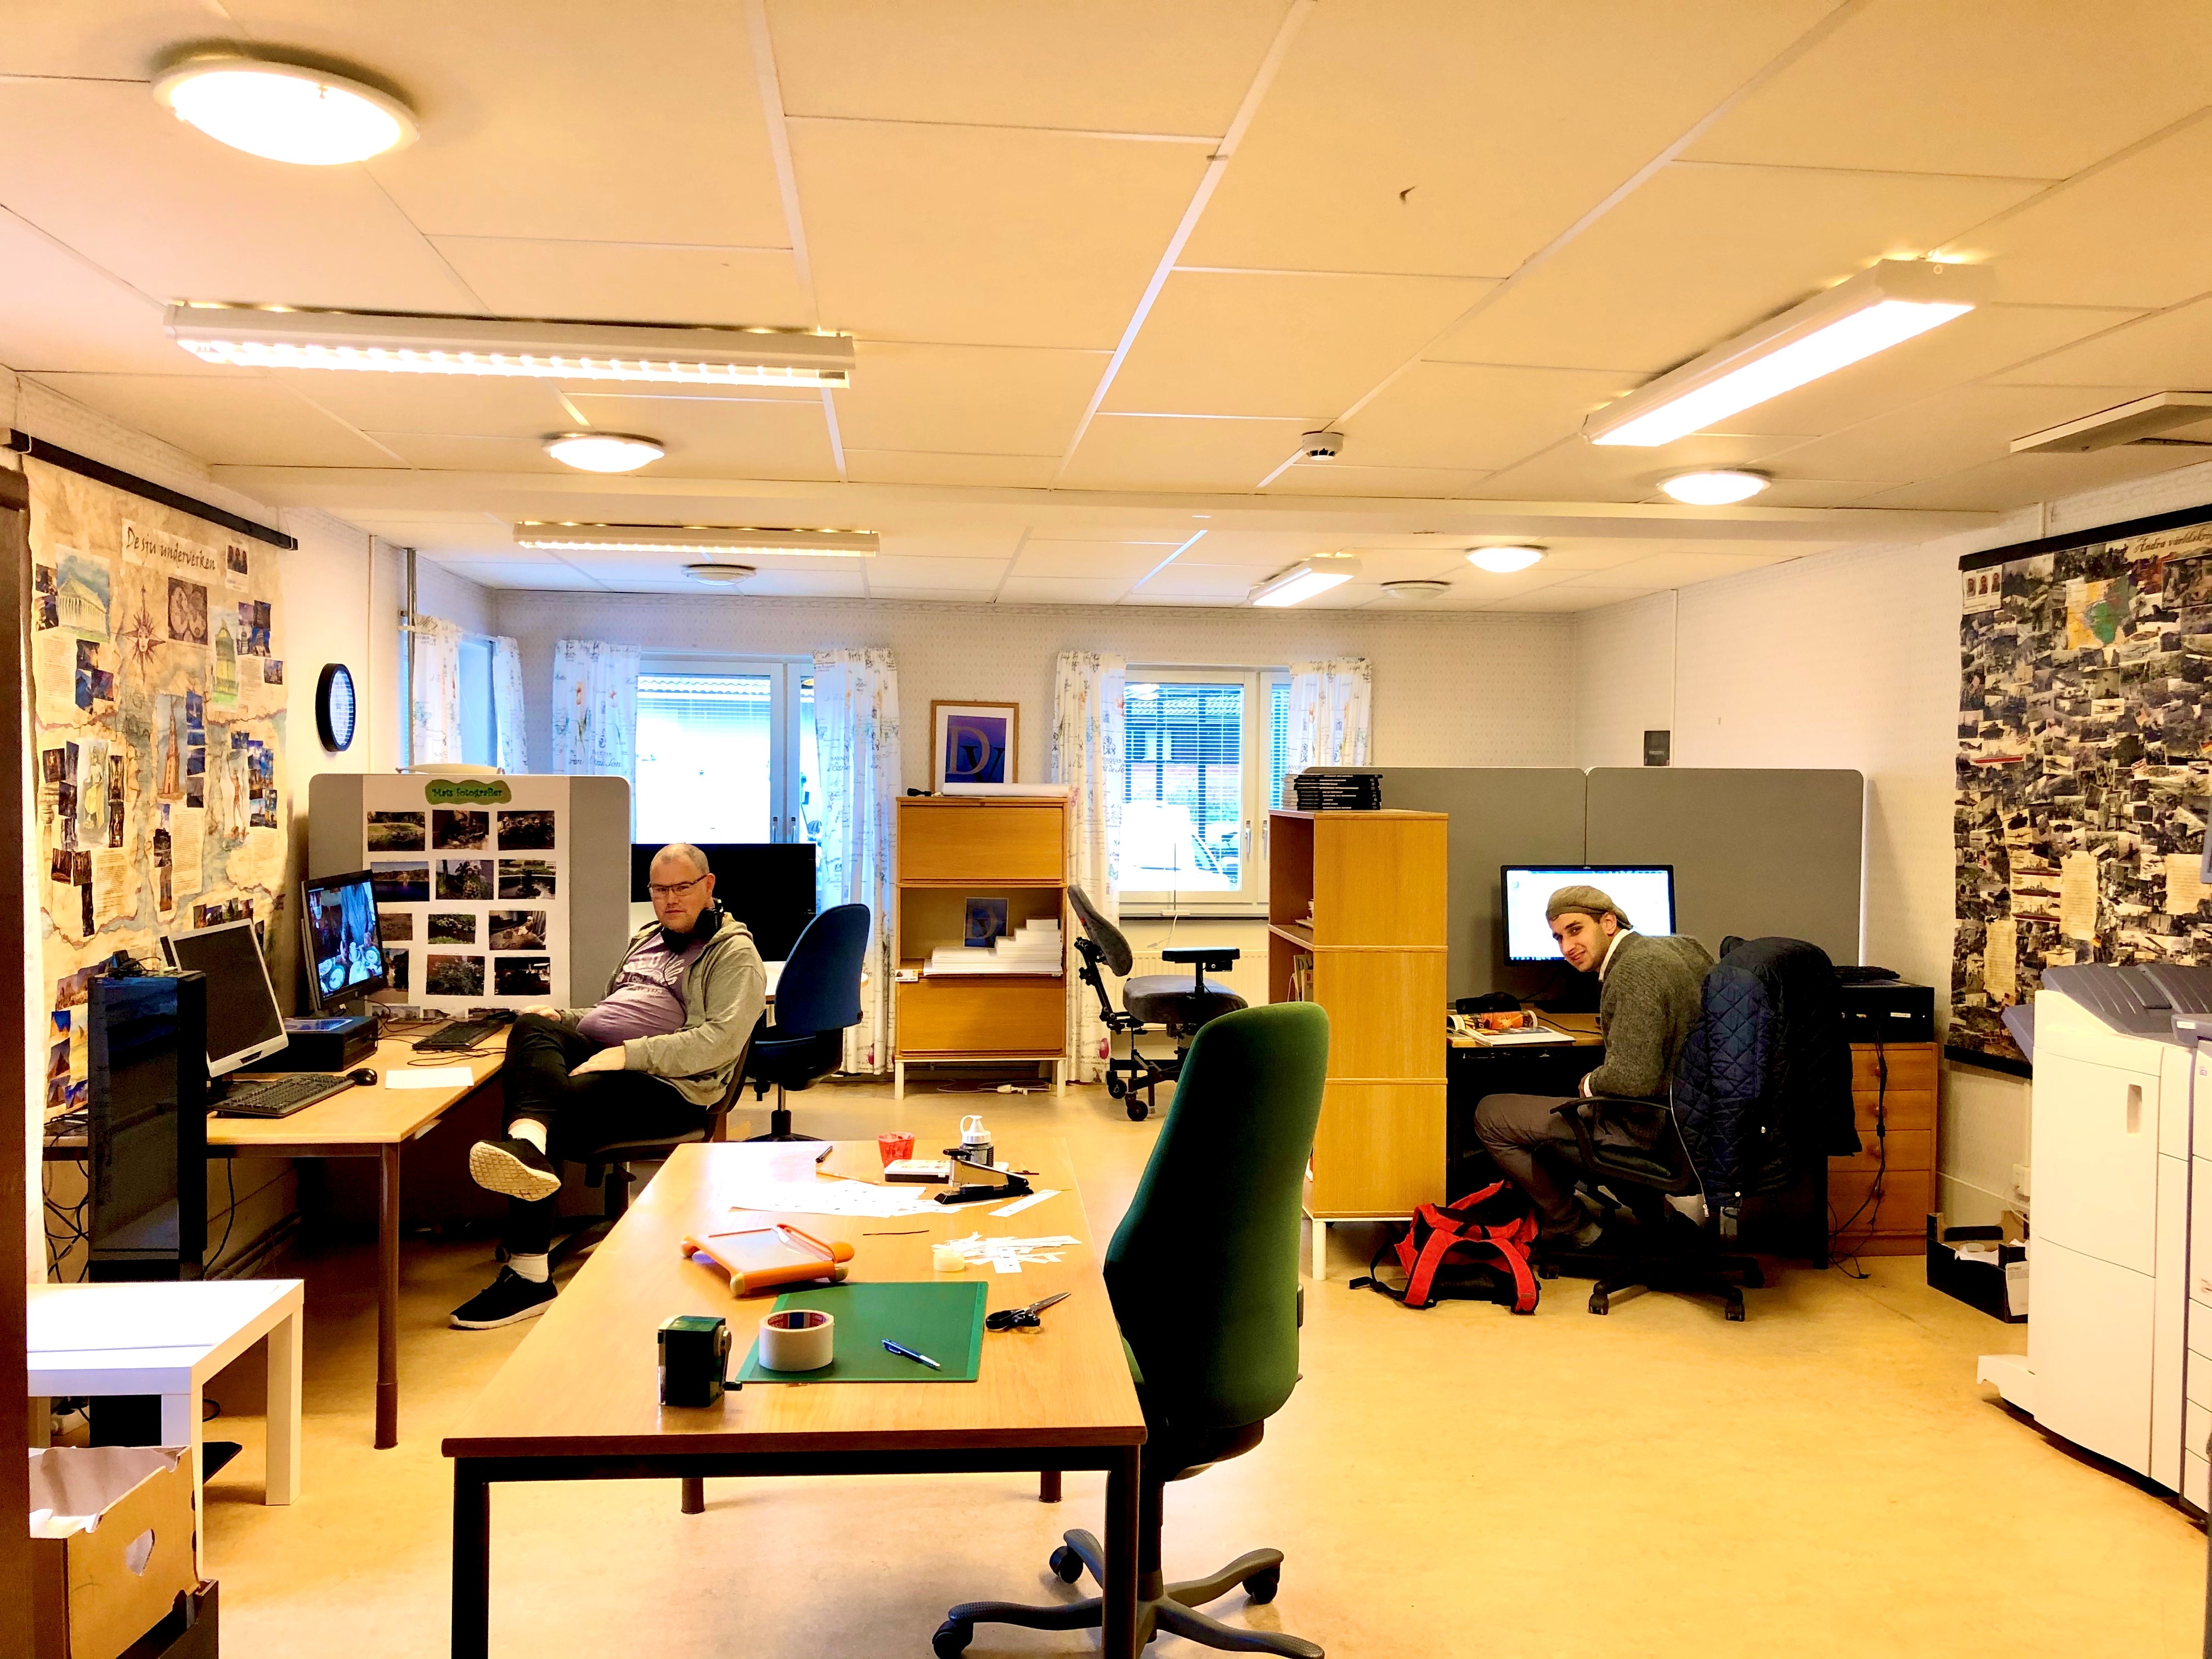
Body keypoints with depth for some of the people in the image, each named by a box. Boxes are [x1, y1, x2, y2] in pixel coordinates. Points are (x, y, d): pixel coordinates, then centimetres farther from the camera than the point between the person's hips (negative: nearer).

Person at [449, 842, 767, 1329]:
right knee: (532, 1028, -28)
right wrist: (563, 1016, 15)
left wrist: (627, 1054, -23)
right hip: (593, 1051, 7)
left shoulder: (734, 954, 1)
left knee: (558, 1114, -33)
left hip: (668, 1085, -7)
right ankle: (528, 1142, -57)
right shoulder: (644, 938, 29)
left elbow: (720, 1040, -15)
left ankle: (529, 1273, -39)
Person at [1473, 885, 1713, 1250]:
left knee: (1490, 1114, -2)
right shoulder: (1682, 946, 3)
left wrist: (1591, 1085, -10)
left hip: (1647, 1130, -10)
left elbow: (1634, 1079, -33)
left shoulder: (1633, 974, -25)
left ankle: (1576, 1229, 13)